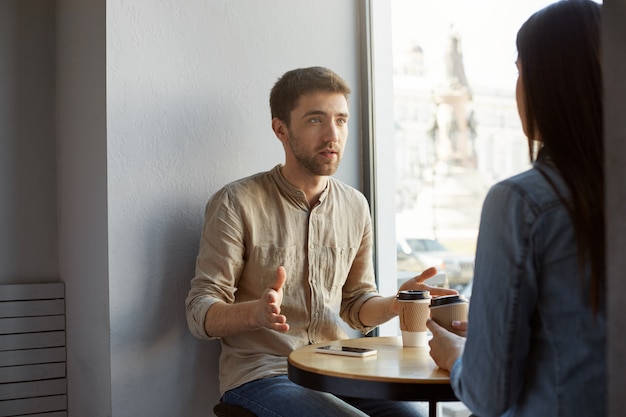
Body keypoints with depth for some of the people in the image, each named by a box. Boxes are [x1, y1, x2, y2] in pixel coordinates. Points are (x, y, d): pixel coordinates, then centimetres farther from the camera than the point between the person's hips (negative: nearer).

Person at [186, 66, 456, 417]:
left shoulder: (355, 206, 8)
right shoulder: (237, 203, -8)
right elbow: (201, 313, -10)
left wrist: (396, 304, -6)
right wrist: (256, 312, -30)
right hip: (262, 375, -4)